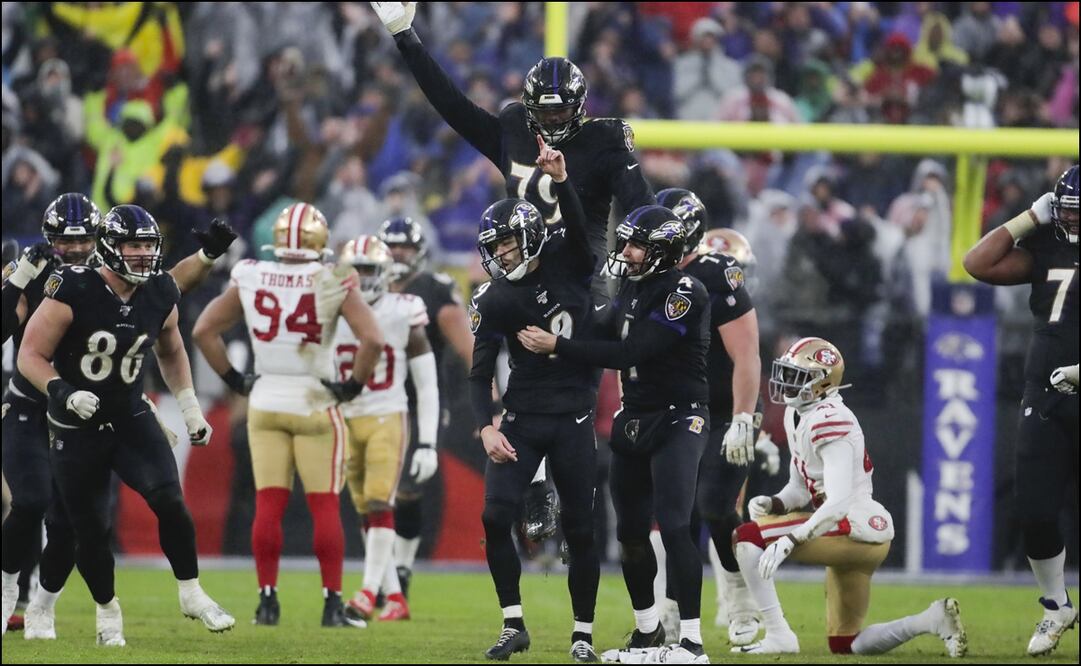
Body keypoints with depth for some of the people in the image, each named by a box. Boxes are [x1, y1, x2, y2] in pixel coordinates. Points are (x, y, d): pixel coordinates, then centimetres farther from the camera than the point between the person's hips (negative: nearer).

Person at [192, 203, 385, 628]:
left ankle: (267, 600, 5)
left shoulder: (249, 279, -1)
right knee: (325, 508, 3)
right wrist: (354, 385, -4)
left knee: (268, 505, 6)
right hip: (315, 403, -3)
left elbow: (203, 331, 2)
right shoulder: (331, 283, -10)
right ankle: (332, 604, 2)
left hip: (265, 402, 3)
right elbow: (372, 340, -18)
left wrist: (234, 380, 10)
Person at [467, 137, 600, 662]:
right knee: (495, 517, -11)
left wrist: (561, 181, -37)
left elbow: (581, 229, -23)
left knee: (580, 528, 1)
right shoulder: (494, 301, -1)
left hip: (573, 418, -1)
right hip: (521, 419, 1)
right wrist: (486, 428, -14)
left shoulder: (568, 265, -2)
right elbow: (481, 373, -1)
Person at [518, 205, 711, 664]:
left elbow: (629, 353, -22)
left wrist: (557, 347, -20)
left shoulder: (684, 294, -17)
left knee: (673, 527, -16)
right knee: (630, 531, 11)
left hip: (678, 421, -8)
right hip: (635, 420, 8)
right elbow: (604, 337, 14)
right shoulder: (632, 288, 9)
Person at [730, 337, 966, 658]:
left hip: (856, 528, -10)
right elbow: (799, 488, 20)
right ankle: (934, 619, 15)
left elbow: (839, 501, -26)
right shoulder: (796, 416, 12)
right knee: (844, 646, 17)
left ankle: (778, 636, -15)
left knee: (747, 537, -18)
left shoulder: (829, 421, -18)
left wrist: (790, 540, -32)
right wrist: (773, 504, -2)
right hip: (849, 536, 10)